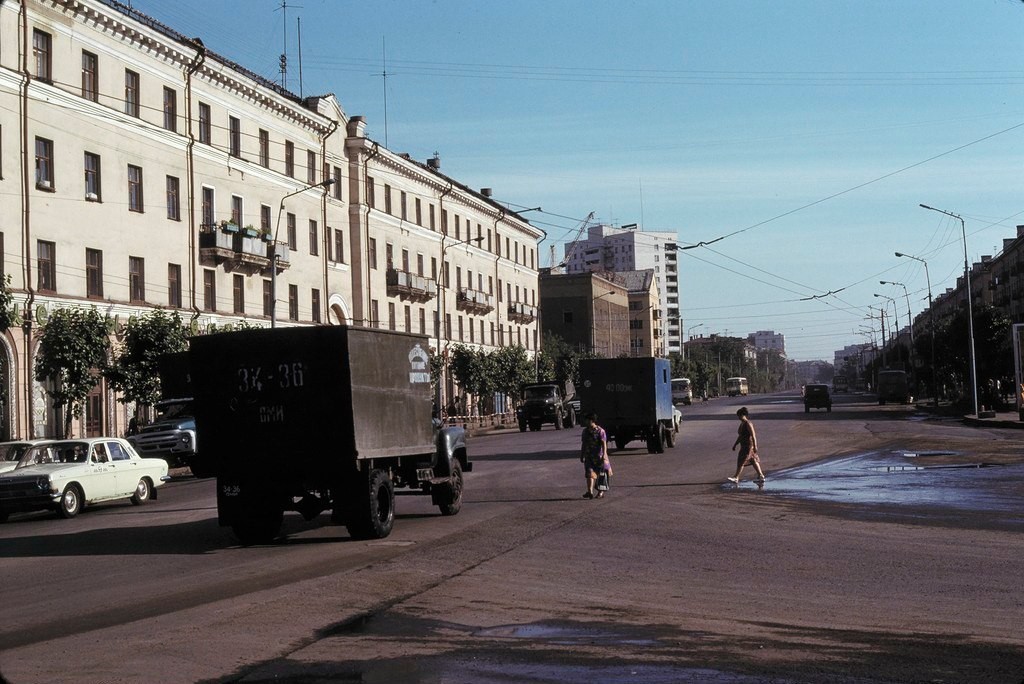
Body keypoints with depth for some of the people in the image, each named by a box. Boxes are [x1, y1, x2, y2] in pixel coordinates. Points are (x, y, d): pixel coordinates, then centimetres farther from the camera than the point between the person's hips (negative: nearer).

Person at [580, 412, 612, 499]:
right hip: (589, 456, 4)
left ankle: (601, 491, 20)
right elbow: (584, 444, 19)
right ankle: (590, 491, -22)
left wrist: (604, 454, -26)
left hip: (599, 456, -4)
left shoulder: (600, 431, -7)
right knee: (590, 473, -11)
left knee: (601, 475, 5)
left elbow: (604, 443, -15)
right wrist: (581, 455, 20)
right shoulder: (585, 431, 10)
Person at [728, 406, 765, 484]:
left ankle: (736, 478, -7)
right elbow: (740, 436, 22)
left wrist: (755, 446, -24)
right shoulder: (742, 424, 13)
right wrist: (735, 444, 23)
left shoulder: (748, 424, -16)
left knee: (741, 461, -9)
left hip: (749, 445, -10)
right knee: (753, 460, 13)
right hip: (744, 446, 10)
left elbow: (753, 435, -20)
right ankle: (761, 476, 19)